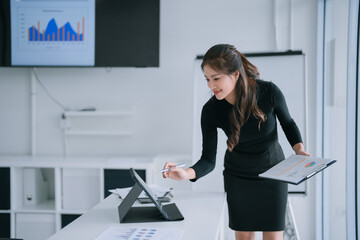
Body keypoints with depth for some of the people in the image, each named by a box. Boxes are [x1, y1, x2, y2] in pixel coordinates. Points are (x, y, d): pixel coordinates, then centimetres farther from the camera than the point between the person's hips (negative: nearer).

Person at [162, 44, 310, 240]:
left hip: (272, 173, -1)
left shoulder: (269, 92, -24)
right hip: (238, 178, 1)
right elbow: (209, 160, -17)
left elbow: (288, 123, -2)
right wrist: (187, 173, -36)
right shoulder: (211, 110, -20)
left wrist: (299, 149, -18)